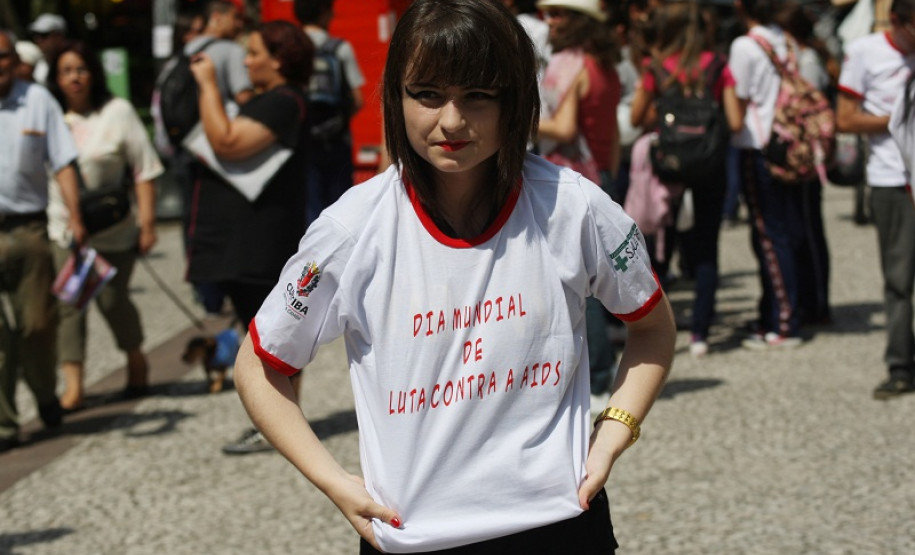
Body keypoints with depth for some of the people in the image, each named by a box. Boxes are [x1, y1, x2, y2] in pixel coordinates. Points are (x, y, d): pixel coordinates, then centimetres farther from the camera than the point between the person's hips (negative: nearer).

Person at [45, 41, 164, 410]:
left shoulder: (117, 112, -2)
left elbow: (144, 169, -3)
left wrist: (147, 222, -8)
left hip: (113, 227, -2)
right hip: (62, 229, 2)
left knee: (112, 299, 2)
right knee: (68, 303, -7)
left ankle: (136, 359, 30)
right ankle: (72, 386, -6)